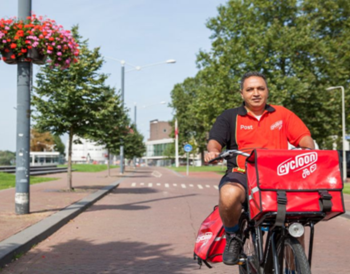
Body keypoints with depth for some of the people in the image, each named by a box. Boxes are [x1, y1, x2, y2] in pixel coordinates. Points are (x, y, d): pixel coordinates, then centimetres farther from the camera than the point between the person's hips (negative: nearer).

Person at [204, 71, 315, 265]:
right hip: (241, 175, -1)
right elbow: (215, 142, 0)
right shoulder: (229, 117, 14)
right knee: (229, 195, -37)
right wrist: (212, 151, -24)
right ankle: (233, 236, -6)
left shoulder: (282, 114, 17)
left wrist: (310, 152, -12)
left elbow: (304, 137, 11)